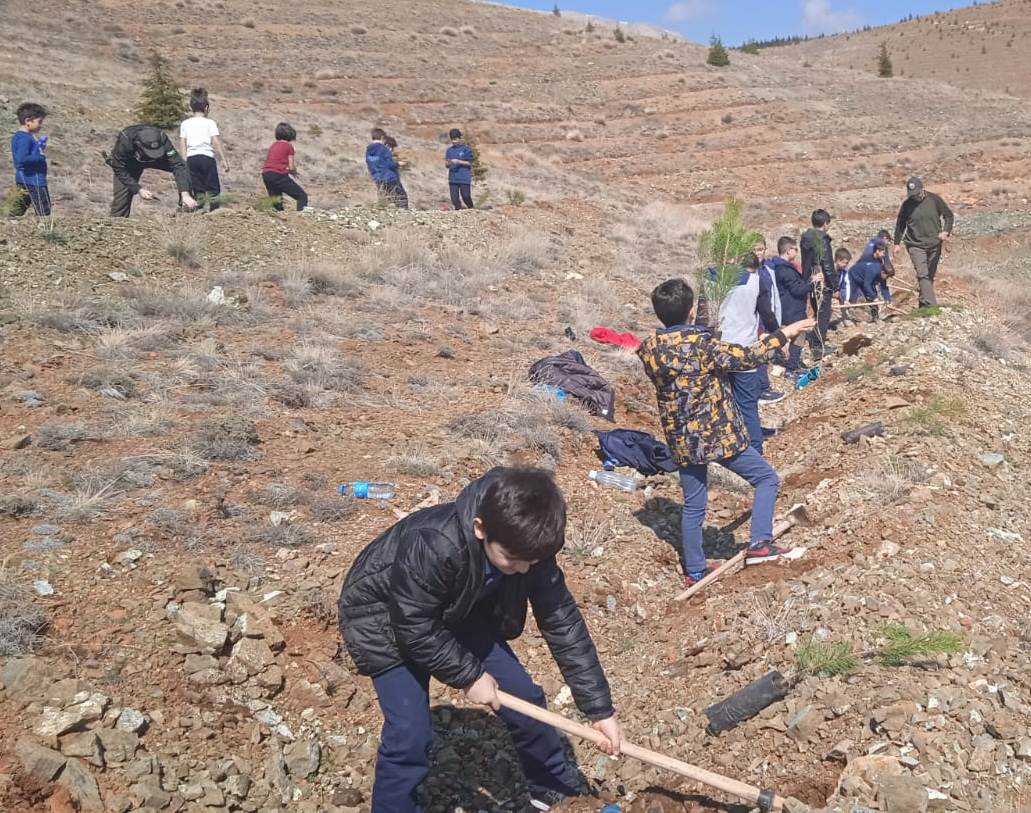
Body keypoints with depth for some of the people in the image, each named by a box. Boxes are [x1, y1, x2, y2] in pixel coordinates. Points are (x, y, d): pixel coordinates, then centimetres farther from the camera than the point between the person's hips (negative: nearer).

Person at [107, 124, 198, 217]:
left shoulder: (162, 139, -37)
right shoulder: (124, 141, -39)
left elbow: (178, 166, -40)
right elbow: (120, 170, -29)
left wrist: (185, 194, -51)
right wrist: (138, 189, -39)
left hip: (158, 160, 1)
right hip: (130, 162, -1)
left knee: (184, 171, -22)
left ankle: (187, 208, -11)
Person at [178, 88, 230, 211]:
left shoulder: (185, 124, 13)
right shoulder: (210, 123, 4)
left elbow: (182, 145, 9)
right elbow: (216, 142, -2)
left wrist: (184, 162, 12)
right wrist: (224, 160, 1)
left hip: (191, 158, 3)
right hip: (207, 157, -3)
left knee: (198, 189, 7)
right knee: (212, 188, -3)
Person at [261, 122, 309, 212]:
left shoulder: (273, 145, 21)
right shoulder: (289, 146, 3)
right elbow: (291, 167, -1)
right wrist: (294, 172, 22)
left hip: (265, 174, 7)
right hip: (279, 175, -7)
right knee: (302, 196, -5)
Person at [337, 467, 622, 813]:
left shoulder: (527, 545, -24)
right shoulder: (432, 546, -43)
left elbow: (562, 622, -16)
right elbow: (416, 629, -30)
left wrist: (600, 707, -13)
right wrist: (469, 675, -19)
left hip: (458, 612, 6)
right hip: (385, 620, -5)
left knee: (522, 694, 6)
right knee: (411, 734, -15)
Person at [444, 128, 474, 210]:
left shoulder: (466, 148, 0)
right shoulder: (449, 150, 13)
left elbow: (469, 163, -3)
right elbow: (446, 165, 14)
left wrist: (458, 161, -15)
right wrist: (448, 163, -9)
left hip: (464, 178, -4)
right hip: (453, 178, 4)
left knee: (466, 196, -4)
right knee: (454, 198, -1)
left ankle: (471, 208, 19)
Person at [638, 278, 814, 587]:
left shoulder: (649, 349, -2)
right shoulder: (699, 342, -19)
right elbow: (746, 358, -15)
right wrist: (782, 334, -4)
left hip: (682, 440, 6)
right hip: (719, 434, -5)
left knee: (693, 507, 16)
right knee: (766, 477, 14)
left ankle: (694, 572, 24)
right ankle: (759, 543, 5)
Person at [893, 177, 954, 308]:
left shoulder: (934, 199, -3)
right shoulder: (907, 205, -1)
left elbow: (949, 215, 4)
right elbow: (900, 224, 11)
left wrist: (946, 231, -12)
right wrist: (897, 243, 11)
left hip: (934, 245, 2)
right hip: (915, 245, -2)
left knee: (930, 276, 9)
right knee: (922, 274, -15)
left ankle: (923, 304, 22)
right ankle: (930, 305, -20)